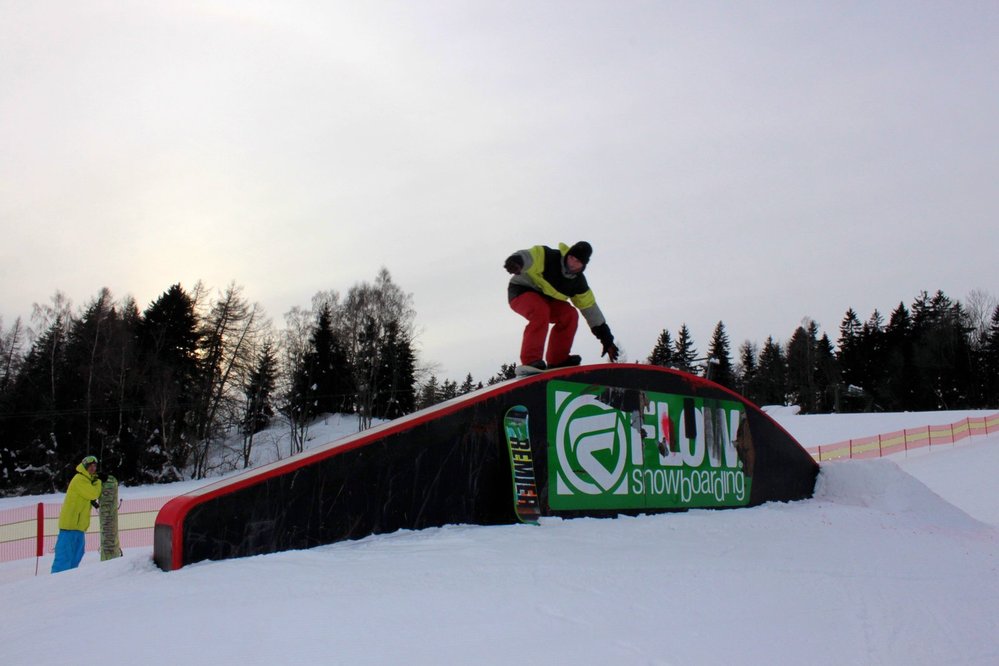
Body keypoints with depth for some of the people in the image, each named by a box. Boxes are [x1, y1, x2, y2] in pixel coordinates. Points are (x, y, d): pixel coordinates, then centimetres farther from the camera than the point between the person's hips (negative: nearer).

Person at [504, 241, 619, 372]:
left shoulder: (578, 282, -5)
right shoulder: (547, 257, -23)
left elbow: (591, 309, 0)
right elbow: (526, 257, -41)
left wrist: (606, 339, 0)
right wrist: (515, 262, -68)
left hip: (545, 299, 6)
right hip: (521, 292, -6)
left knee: (570, 314, -19)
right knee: (541, 311, -37)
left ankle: (557, 360, -10)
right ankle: (530, 361, -40)